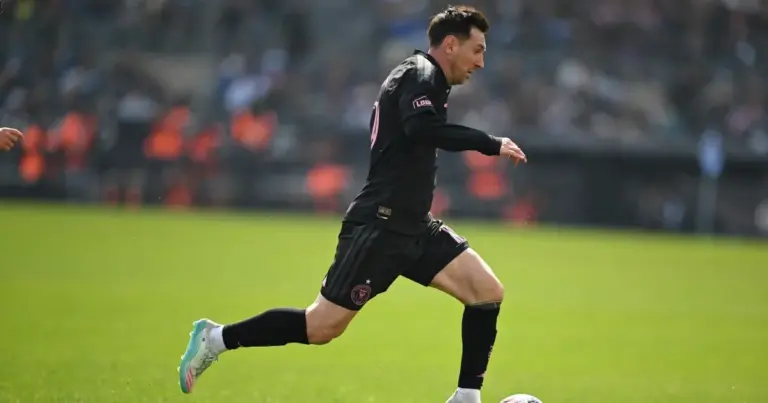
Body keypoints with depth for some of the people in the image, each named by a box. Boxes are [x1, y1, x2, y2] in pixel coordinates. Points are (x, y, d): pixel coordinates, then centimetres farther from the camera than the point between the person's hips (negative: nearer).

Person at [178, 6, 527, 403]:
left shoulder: (423, 78, 19)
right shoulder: (421, 74, -10)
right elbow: (420, 128, -31)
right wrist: (490, 144, -26)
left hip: (412, 227, 10)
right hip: (380, 225, -10)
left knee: (488, 292, -3)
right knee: (322, 326, -7)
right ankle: (217, 338, 7)